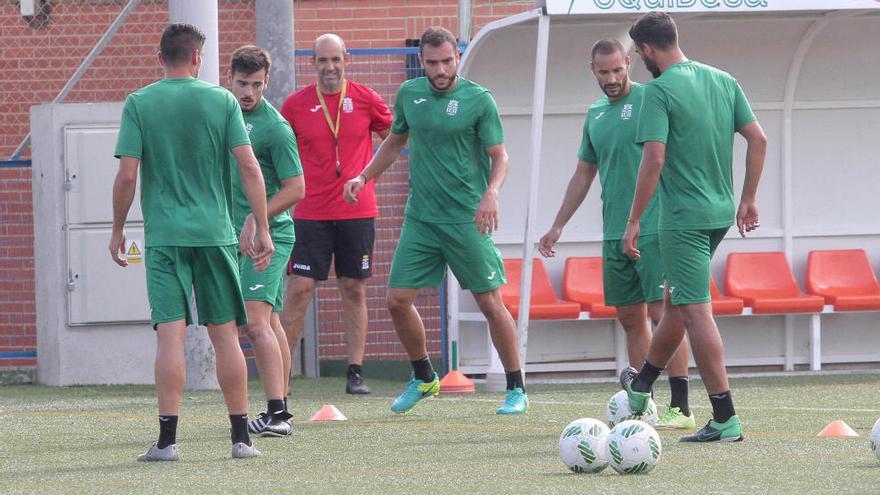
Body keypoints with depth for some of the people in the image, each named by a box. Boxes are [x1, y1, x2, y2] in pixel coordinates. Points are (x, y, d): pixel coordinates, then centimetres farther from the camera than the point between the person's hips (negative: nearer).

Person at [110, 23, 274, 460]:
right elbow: (249, 168, -3)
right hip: (214, 234, 1)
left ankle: (167, 440, -10)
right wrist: (261, 228, 2)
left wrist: (117, 230, 7)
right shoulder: (222, 101, 2)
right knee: (225, 334, 7)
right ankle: (241, 437, 9)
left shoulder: (139, 104, -1)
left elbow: (127, 175, -5)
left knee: (170, 334, -5)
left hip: (164, 236, -1)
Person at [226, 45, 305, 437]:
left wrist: (254, 220, -18)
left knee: (257, 321, -18)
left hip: (269, 234, -9)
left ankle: (276, 414, -22)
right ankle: (280, 411, 18)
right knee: (269, 322, 12)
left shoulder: (274, 128, -13)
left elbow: (296, 188, -14)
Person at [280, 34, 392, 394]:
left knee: (354, 291, 4)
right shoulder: (296, 105, 3)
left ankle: (355, 373, 7)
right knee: (299, 290, -5)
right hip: (311, 213, -1)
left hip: (357, 212, 1)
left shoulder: (365, 100, 2)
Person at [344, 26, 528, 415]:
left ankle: (516, 390, 7)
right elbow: (395, 142, 23)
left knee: (490, 304, -5)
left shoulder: (479, 100, -7)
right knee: (397, 301, 0)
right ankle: (423, 379, 22)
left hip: (467, 219, -4)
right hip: (420, 218, 4)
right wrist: (364, 177, 13)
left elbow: (500, 156, -8)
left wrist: (491, 193, -26)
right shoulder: (409, 94, 7)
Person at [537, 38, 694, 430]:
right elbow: (583, 174, 26)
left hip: (654, 231, -7)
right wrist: (558, 226, 26)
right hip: (615, 233, 7)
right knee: (630, 318, 8)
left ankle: (680, 408, -10)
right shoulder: (595, 115, 17)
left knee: (663, 313, -10)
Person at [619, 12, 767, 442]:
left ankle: (725, 419, -10)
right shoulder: (723, 81, 9)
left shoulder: (659, 91, -13)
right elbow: (758, 139, 8)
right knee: (675, 299, 24)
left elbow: (654, 160, -19)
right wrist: (748, 199, 16)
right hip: (721, 213, 8)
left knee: (696, 312, -6)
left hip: (683, 220, -8)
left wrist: (633, 222, -13)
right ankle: (642, 386, 42)